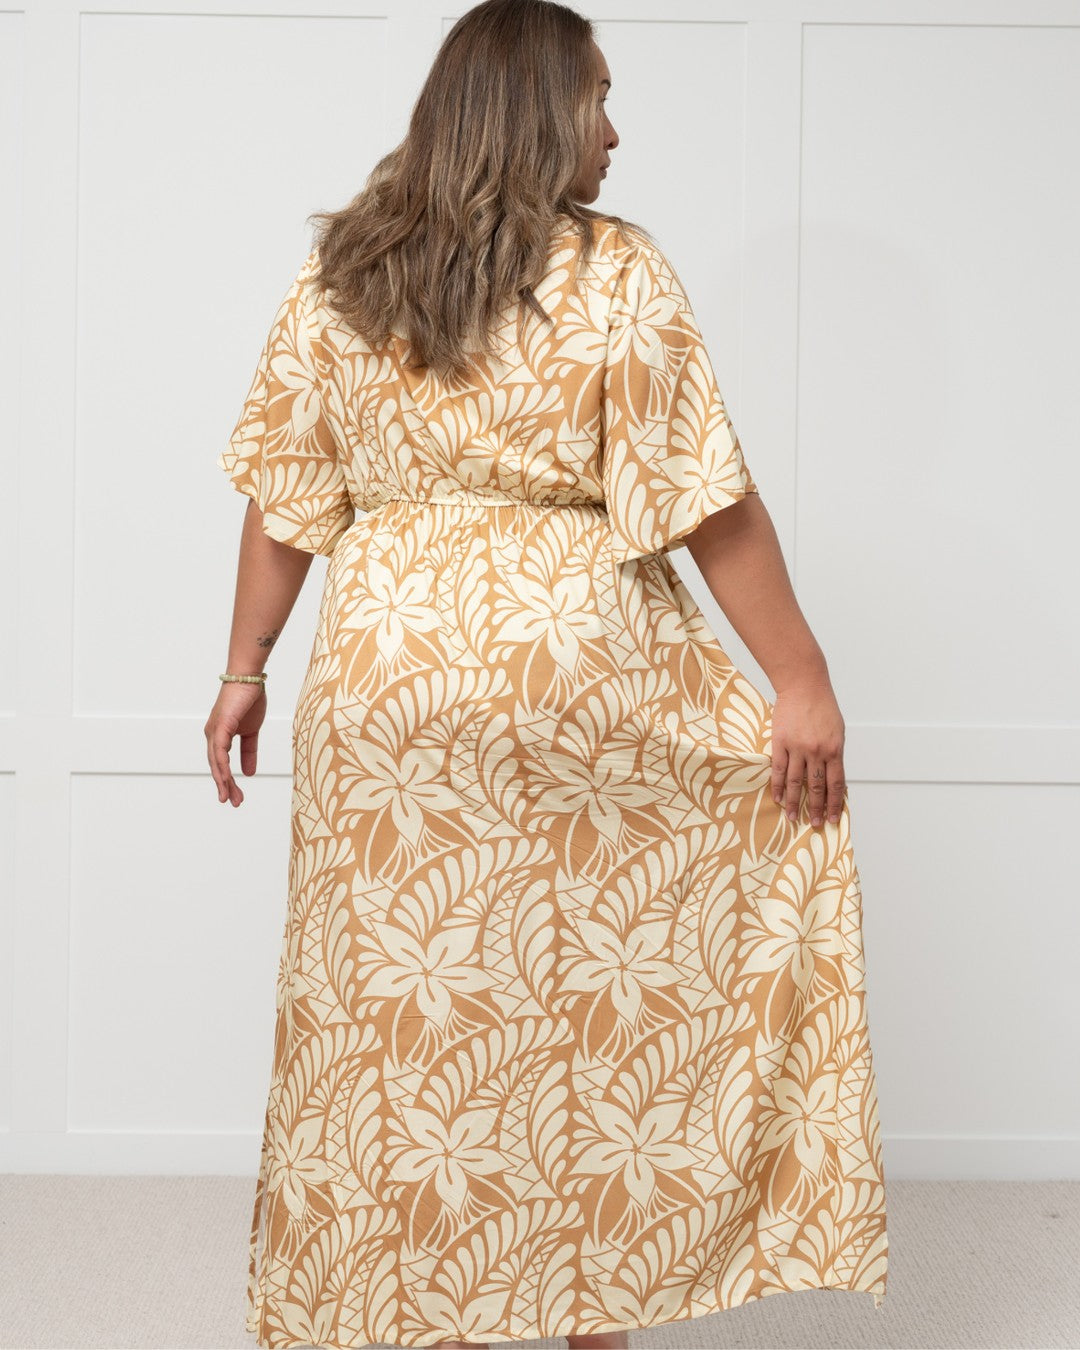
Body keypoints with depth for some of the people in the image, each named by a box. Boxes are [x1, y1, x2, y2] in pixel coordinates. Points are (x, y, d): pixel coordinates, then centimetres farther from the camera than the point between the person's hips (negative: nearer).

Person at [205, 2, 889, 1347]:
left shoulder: (334, 280, 5)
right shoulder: (613, 274, -7)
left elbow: (282, 499, 7)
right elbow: (708, 503, -11)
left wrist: (245, 667, 15)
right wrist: (802, 681, -8)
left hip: (390, 673, 4)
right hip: (582, 667, -3)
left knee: (404, 998, 11)